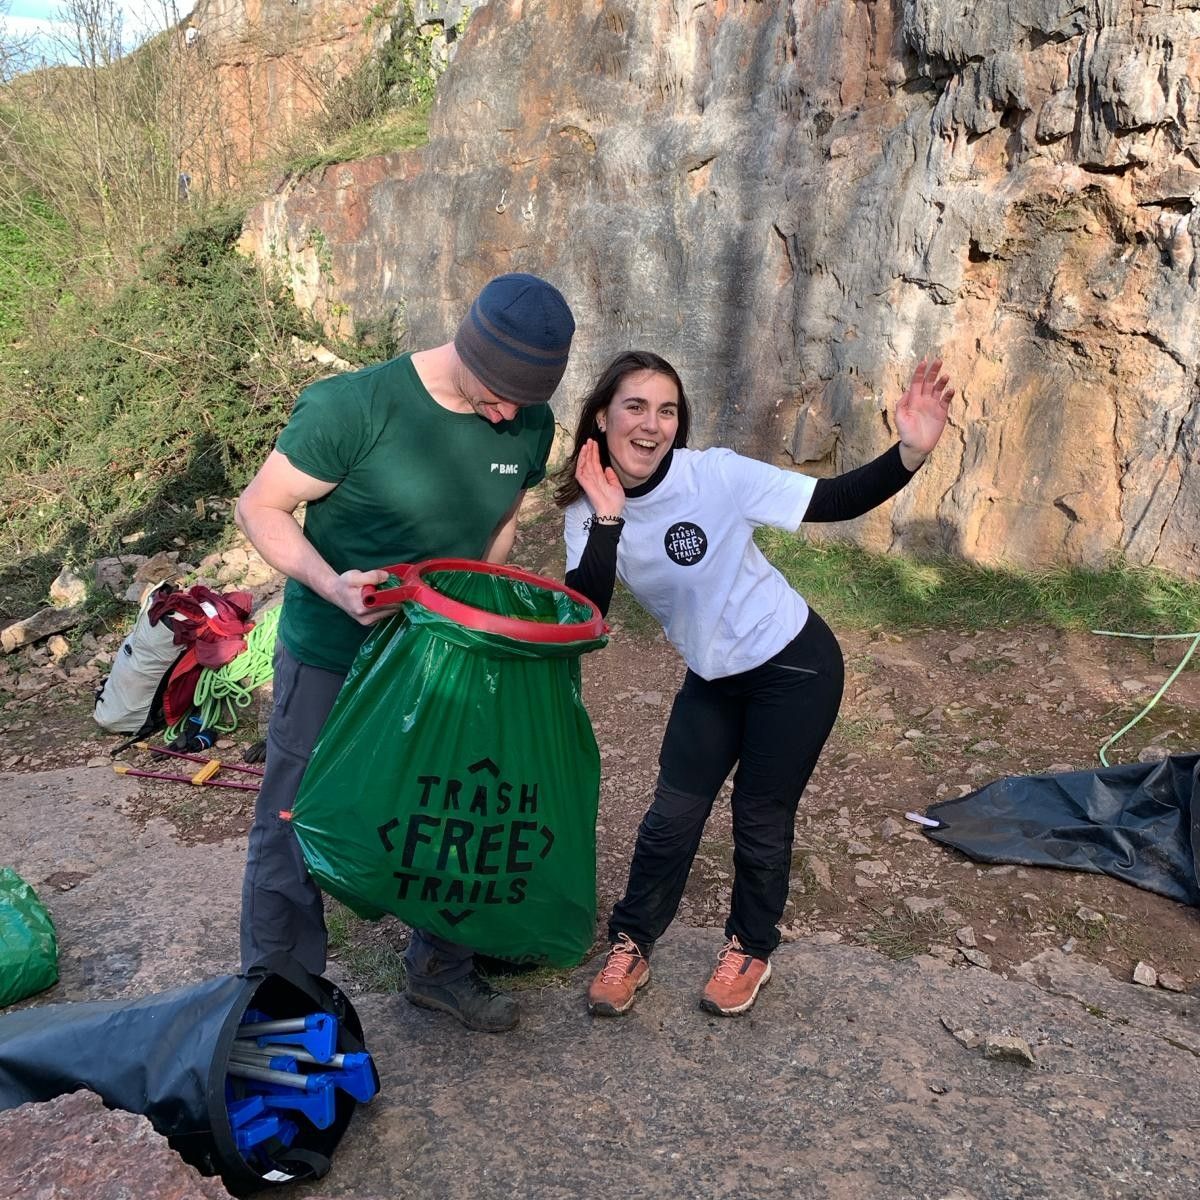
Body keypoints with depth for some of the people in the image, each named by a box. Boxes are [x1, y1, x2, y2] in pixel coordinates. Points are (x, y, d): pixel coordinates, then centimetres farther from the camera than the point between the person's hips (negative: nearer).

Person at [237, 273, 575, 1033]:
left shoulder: (529, 424, -9)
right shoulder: (354, 407, -25)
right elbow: (261, 508, -16)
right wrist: (332, 587, -31)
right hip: (331, 657, -4)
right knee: (295, 830, 8)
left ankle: (440, 968, 40)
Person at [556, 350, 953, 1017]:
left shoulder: (715, 474, -23)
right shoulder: (587, 509, -10)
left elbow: (834, 501, -23)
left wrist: (910, 455, -39)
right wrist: (608, 520, -29)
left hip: (795, 665, -3)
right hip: (714, 678, 4)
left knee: (761, 816, 8)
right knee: (673, 814, 7)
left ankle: (751, 950, 32)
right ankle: (631, 946, 28)